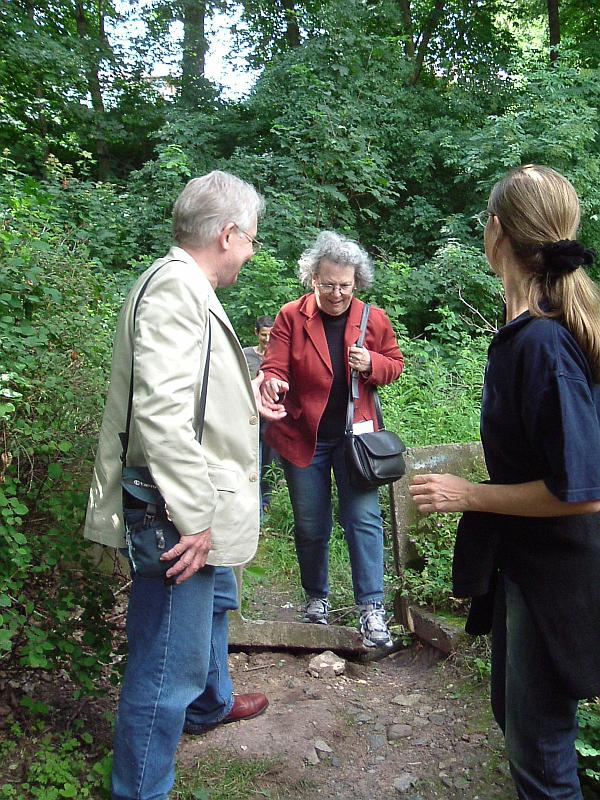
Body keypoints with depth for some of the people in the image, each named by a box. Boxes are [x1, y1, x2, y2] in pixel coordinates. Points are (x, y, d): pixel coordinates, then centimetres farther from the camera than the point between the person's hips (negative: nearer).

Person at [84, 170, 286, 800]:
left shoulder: (189, 290, 14)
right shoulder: (174, 288, -20)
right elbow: (161, 411, -29)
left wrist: (248, 404, 33)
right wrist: (193, 518, -26)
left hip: (204, 511, 12)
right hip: (181, 525, -12)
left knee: (213, 605, 31)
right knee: (168, 665, 0)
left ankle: (209, 705, 56)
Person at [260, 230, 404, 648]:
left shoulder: (374, 319, -1)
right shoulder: (291, 317, -6)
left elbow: (395, 363, 10)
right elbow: (275, 367, -10)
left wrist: (371, 363, -13)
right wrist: (272, 384, -35)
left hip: (355, 435, 0)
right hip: (302, 436, 0)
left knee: (364, 519, -5)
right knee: (311, 525, 11)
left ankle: (372, 607, 4)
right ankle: (316, 597, 32)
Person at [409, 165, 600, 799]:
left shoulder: (542, 344, -27)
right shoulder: (528, 328, 1)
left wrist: (468, 495, -18)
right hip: (521, 559, 9)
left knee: (537, 742, 10)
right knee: (513, 709, 25)